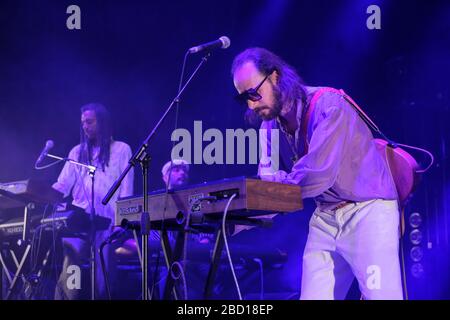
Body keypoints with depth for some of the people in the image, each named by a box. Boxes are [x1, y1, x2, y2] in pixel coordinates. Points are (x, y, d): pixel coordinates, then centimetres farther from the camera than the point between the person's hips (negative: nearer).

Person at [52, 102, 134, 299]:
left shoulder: (121, 150, 8)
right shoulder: (77, 152, 19)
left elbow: (126, 189, 2)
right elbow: (63, 185, 10)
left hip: (107, 221, -2)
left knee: (103, 276, -4)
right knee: (68, 274, -13)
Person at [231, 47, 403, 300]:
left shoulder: (328, 105, -19)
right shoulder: (270, 127, 5)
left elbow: (318, 175, -28)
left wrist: (274, 185, -19)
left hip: (368, 209, -7)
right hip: (325, 217, 7)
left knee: (381, 295, -14)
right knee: (312, 296, 2)